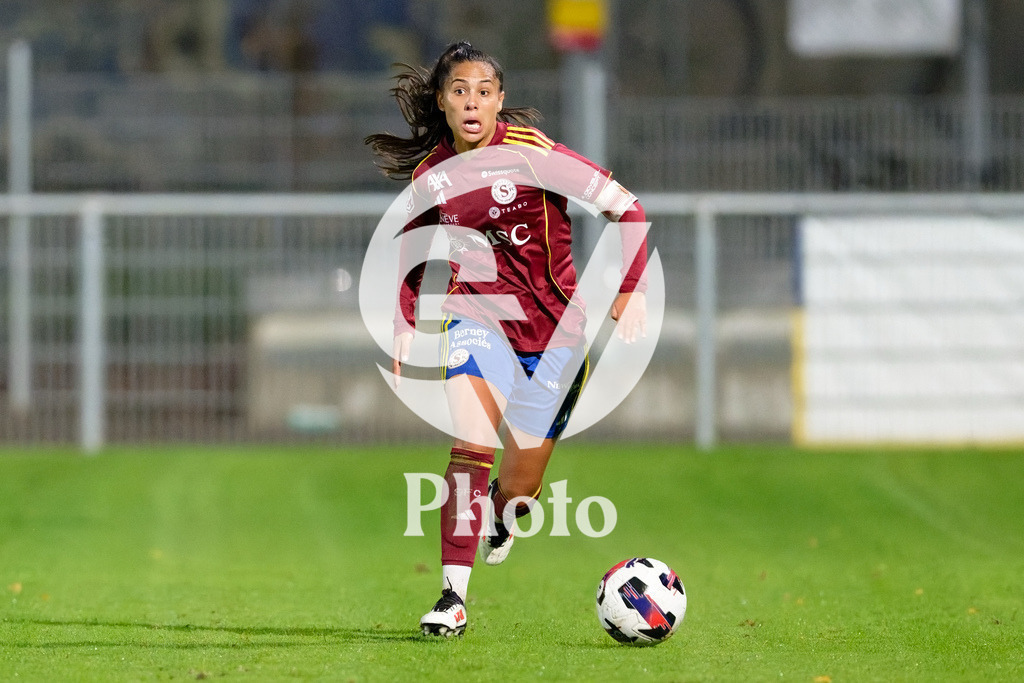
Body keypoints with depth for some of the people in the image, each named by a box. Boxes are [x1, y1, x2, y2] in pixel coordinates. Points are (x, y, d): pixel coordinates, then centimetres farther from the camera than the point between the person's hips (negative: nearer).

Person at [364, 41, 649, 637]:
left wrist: (631, 292, -19)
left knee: (521, 487, 5)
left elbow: (628, 209, -12)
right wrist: (405, 325, 5)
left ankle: (503, 507, 45)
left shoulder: (531, 153, -16)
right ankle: (454, 596, -22)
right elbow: (415, 255, 17)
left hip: (553, 329, -1)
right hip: (476, 314, 2)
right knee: (472, 443, -25)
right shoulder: (429, 174, -2)